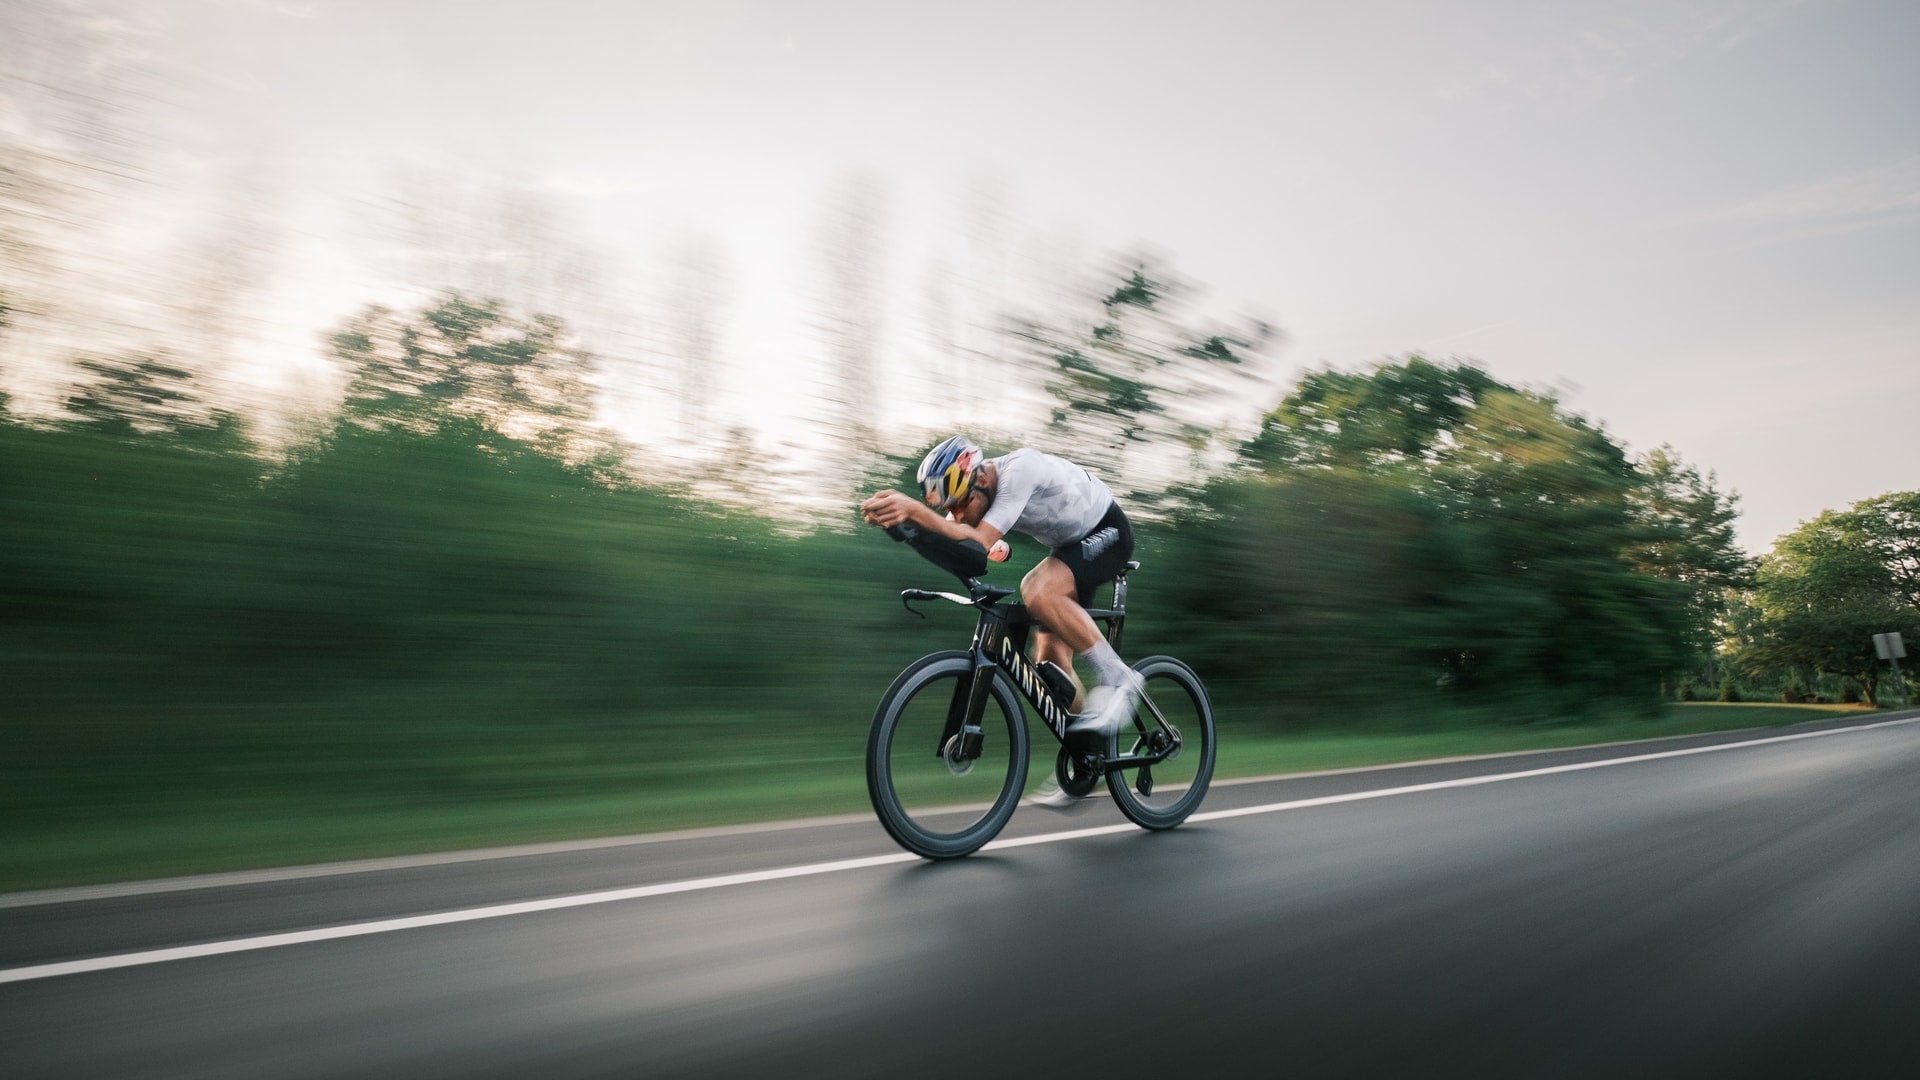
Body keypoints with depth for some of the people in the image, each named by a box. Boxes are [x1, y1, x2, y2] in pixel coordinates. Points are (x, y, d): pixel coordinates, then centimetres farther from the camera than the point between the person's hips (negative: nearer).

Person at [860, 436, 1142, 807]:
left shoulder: (1019, 469, -34)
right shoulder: (970, 492, -9)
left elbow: (979, 545, -43)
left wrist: (913, 509, -53)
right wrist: (898, 516, -39)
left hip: (1107, 533, -8)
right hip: (1070, 544, 8)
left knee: (1038, 591, -34)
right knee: (1049, 655, -1)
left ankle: (1116, 678, -19)